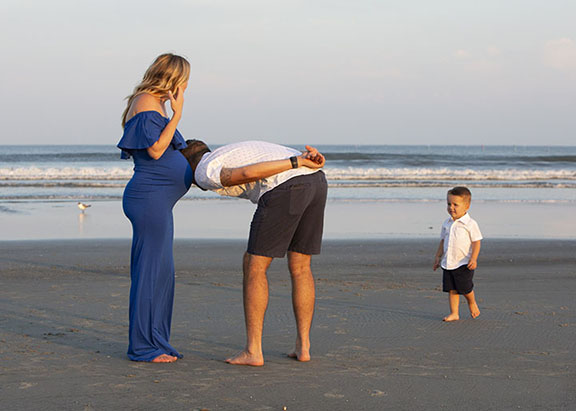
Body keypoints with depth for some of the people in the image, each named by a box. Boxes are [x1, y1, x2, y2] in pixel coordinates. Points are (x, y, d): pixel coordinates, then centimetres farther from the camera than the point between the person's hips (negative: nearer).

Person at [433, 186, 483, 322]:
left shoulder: (470, 224, -10)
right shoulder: (447, 223, 9)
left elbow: (476, 242, -10)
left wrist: (473, 259, -19)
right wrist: (438, 257, 18)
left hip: (464, 264, -5)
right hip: (448, 263, 5)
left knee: (465, 288, 2)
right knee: (451, 289, 4)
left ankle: (472, 303, 31)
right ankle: (454, 313, 10)